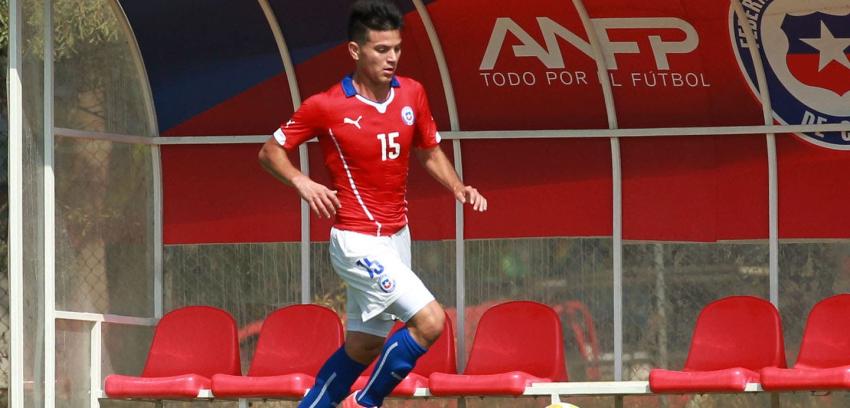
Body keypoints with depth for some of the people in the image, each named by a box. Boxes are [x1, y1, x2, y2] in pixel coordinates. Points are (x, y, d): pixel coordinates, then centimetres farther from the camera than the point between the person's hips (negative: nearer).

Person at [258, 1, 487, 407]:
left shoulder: (411, 94, 3)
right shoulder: (325, 106, -12)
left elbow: (430, 152, 18)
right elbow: (270, 151, -2)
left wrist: (458, 188, -1)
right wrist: (301, 181, -21)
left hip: (396, 237, 7)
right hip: (358, 241, -7)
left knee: (363, 348, 12)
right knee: (430, 320, -18)